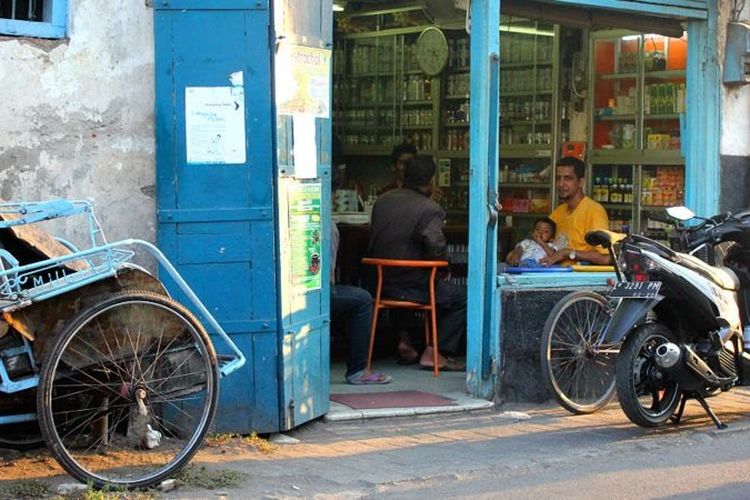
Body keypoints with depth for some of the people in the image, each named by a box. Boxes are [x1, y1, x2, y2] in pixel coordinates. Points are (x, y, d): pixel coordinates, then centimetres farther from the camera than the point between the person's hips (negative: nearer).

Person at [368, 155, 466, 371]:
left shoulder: (382, 201, 8)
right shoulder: (429, 209, -14)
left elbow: (373, 242, 15)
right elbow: (437, 248, -24)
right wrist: (443, 261, -2)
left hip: (382, 282, 8)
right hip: (412, 285, -8)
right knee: (462, 297, 4)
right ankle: (436, 353, 1)